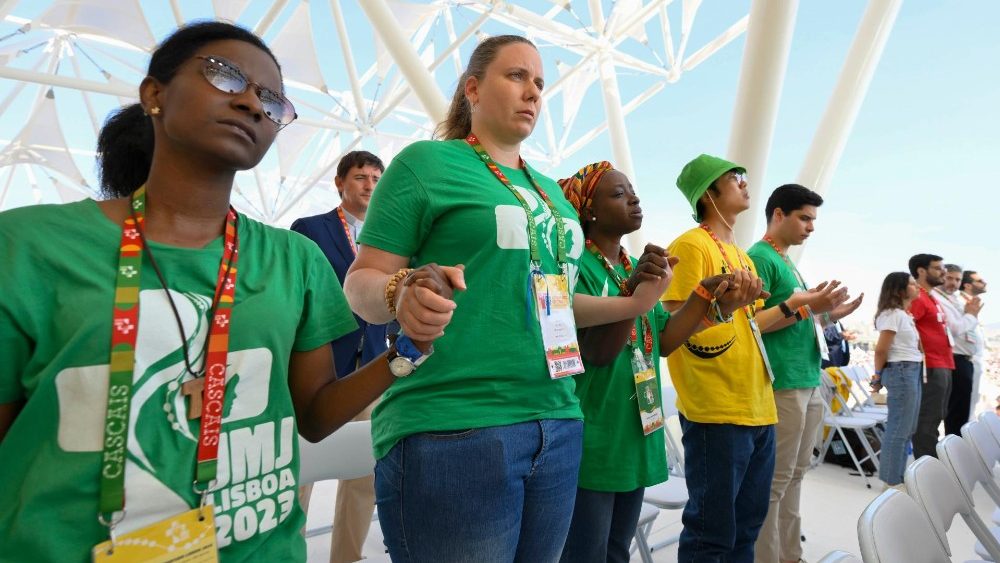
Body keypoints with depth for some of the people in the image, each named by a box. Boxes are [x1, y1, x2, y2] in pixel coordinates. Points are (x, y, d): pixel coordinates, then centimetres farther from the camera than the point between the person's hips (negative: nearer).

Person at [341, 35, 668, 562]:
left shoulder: (548, 188, 17)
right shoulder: (427, 162, -2)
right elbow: (361, 282, -6)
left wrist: (631, 304, 11)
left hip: (558, 424, 7)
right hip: (453, 430, -6)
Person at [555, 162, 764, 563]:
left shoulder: (636, 266, 12)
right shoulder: (576, 266, -13)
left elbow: (663, 341, 7)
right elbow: (596, 351, -23)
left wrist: (708, 294, -3)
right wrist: (633, 289, -37)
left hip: (634, 440, 8)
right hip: (590, 443, -8)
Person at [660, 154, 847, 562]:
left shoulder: (742, 255, 18)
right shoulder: (691, 245, -10)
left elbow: (748, 324, 18)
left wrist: (799, 305, 12)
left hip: (758, 408, 9)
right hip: (716, 411, -9)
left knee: (746, 525, 19)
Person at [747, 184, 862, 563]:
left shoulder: (786, 261, 19)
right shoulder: (759, 257, -9)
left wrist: (830, 316, 10)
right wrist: (806, 305, -18)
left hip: (807, 381, 9)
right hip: (783, 383, -9)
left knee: (794, 473, 15)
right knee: (775, 478, -3)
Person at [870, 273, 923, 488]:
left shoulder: (905, 315, 19)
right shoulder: (893, 314, -11)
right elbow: (881, 349, -14)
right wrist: (878, 375, -3)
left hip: (912, 371, 10)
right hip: (901, 372, -10)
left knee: (906, 429, 13)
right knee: (898, 429, -4)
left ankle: (898, 477, 22)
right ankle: (891, 480, 3)